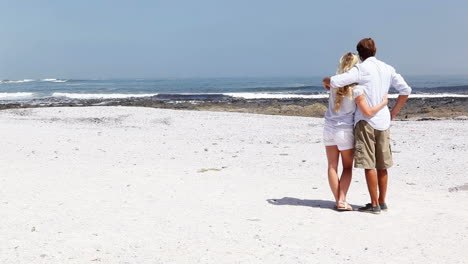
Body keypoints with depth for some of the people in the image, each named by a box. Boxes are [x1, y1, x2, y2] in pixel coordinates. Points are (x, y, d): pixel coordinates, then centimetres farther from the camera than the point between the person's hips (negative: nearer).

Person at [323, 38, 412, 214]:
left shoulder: (361, 69, -8)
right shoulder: (387, 69, 11)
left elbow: (335, 82, -19)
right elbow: (405, 90, 11)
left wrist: (326, 81, 4)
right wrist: (393, 113, 16)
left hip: (366, 121, -6)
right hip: (383, 121, 7)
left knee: (369, 165, -2)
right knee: (381, 165, 12)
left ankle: (374, 204, 1)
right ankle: (382, 201, 21)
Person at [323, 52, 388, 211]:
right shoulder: (355, 89, -17)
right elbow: (368, 112, -18)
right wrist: (384, 102, -5)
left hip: (329, 128, 4)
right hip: (345, 130, -4)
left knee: (332, 166, 8)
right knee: (347, 167, 10)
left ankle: (338, 200, 11)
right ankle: (342, 201, 1)